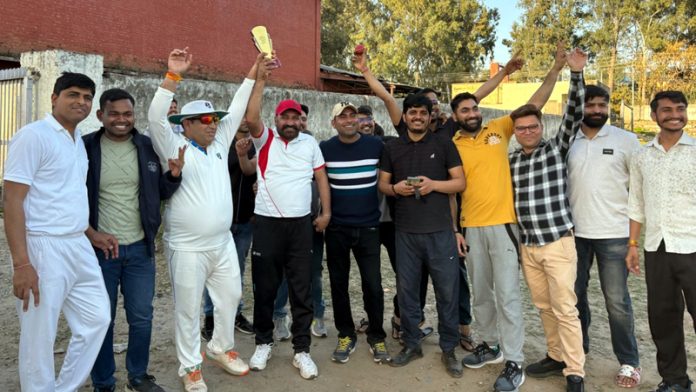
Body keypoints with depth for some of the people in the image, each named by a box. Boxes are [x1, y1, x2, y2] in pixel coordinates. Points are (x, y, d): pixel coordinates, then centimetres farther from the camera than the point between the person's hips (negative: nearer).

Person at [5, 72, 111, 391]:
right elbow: (12, 200, -16)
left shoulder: (79, 140, 14)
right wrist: (21, 263, -22)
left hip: (79, 247, 8)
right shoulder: (33, 136, -11)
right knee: (39, 338, 3)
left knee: (97, 319, 13)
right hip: (43, 248, -8)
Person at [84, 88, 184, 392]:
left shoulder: (148, 147, 1)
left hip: (140, 248, 2)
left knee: (141, 317, 12)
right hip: (100, 248, -2)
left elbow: (161, 194, 8)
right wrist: (91, 234, -12)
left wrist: (174, 175, -13)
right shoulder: (84, 148, -6)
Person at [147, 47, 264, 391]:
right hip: (187, 248, -6)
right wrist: (173, 75, -30)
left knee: (230, 298, 17)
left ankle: (221, 349, 38)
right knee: (188, 309, 6)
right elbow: (156, 118, -23)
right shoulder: (174, 148, -8)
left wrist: (256, 67, 10)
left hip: (223, 243, 6)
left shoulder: (219, 144, 8)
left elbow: (237, 109, 10)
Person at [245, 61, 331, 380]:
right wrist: (260, 80, -18)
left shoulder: (310, 143, 8)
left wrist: (326, 212, 0)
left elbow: (321, 178, 10)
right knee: (265, 288, 9)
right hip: (267, 223, -1)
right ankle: (263, 343, 27)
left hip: (301, 224, 1)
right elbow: (251, 117, -17)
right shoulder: (265, 139, 2)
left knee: (302, 289, 5)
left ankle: (301, 350, 16)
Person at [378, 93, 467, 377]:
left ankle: (448, 349, 17)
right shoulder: (392, 148, 9)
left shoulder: (444, 145, 3)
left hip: (440, 231, -2)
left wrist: (434, 184, -15)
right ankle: (411, 344, 24)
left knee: (447, 291, 3)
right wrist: (396, 188, -11)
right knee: (406, 290, 9)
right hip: (406, 231, 2)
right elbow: (382, 184, 11)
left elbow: (460, 183, 2)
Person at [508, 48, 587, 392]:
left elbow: (574, 114, -14)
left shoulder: (556, 148, -2)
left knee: (565, 309, -1)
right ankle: (556, 356, 29)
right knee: (544, 307, 14)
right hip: (526, 246, 5)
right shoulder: (511, 161, 9)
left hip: (558, 242, -4)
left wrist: (576, 73, -24)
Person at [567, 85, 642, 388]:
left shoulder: (626, 140, -2)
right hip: (574, 233, 3)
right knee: (574, 295, 14)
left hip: (614, 234, -3)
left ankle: (629, 362, 17)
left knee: (617, 301, 2)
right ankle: (577, 349, 31)